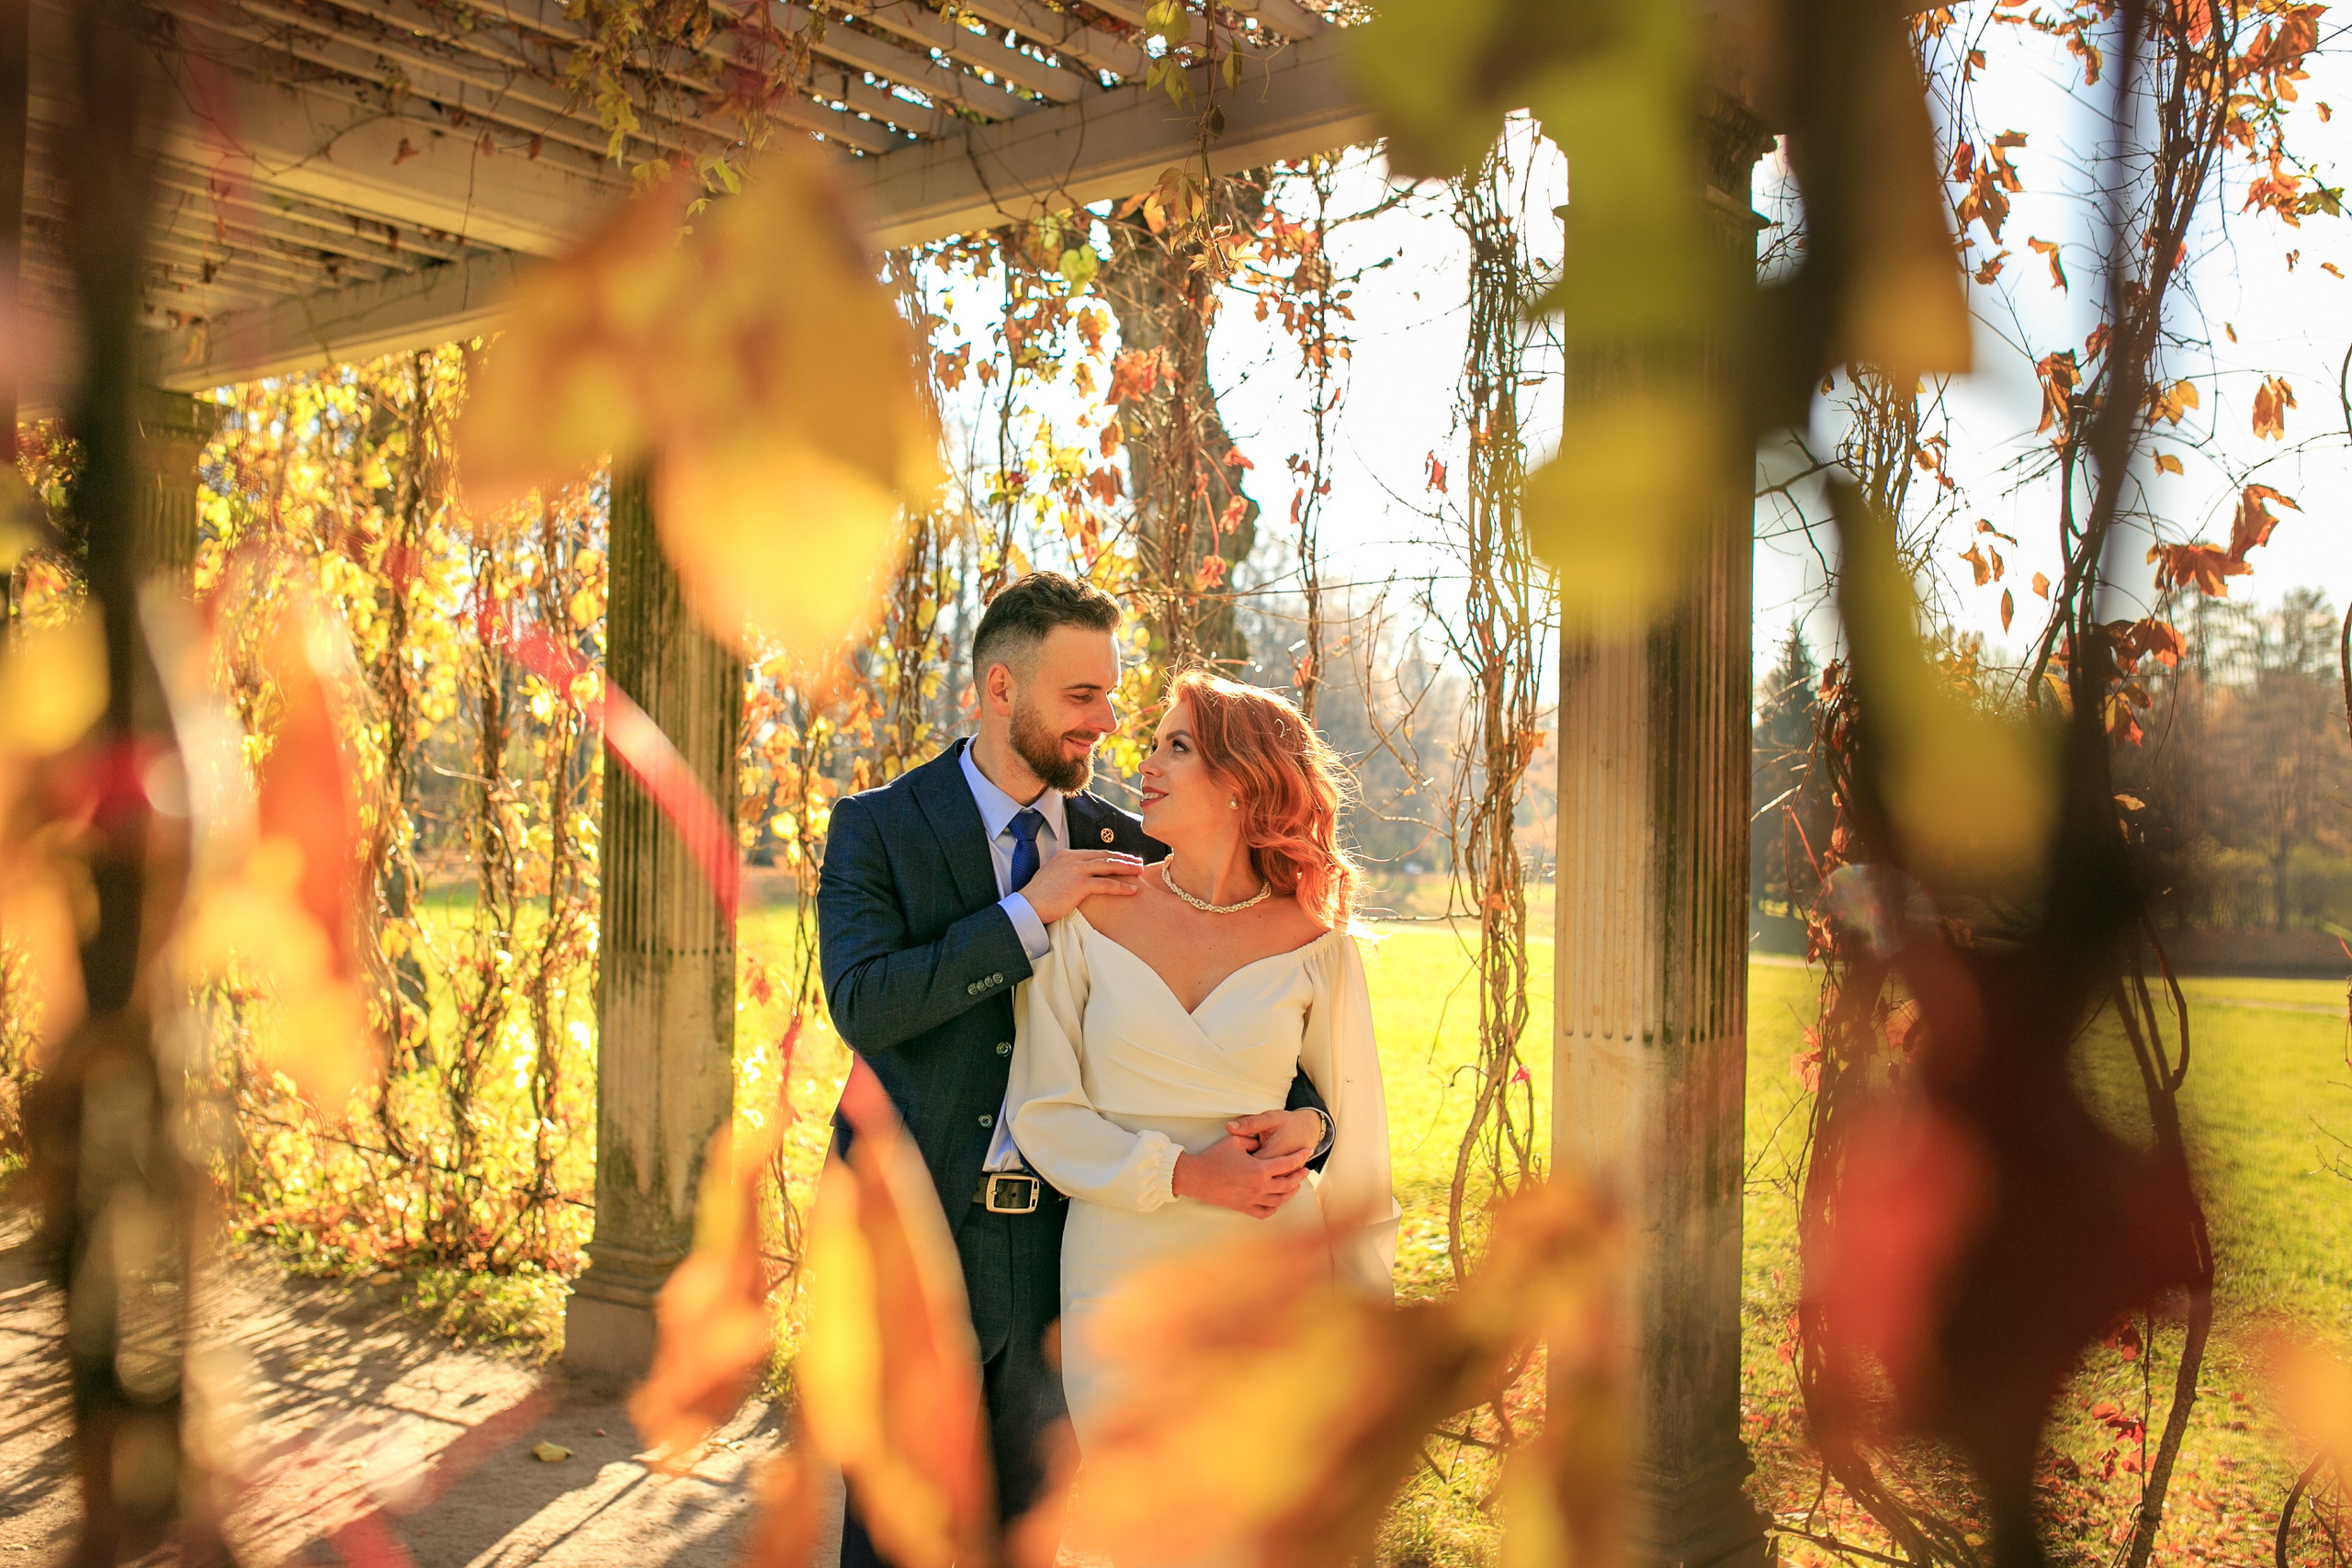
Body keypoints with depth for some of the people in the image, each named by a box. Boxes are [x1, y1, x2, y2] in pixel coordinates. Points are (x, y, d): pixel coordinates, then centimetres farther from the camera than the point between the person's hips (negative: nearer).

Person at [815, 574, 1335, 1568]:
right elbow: (860, 1001, -19)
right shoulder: (877, 828, -4)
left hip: (1062, 1234, 3)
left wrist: (1304, 1115, -14)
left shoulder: (1122, 845, 5)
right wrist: (1029, 912, -21)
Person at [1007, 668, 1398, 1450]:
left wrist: (1363, 1325, 8)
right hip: (1119, 1265, 0)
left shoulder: (1314, 945, -3)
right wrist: (1179, 1173, -15)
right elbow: (1042, 1111, -2)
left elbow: (1355, 1138, 5)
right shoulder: (1089, 921, -3)